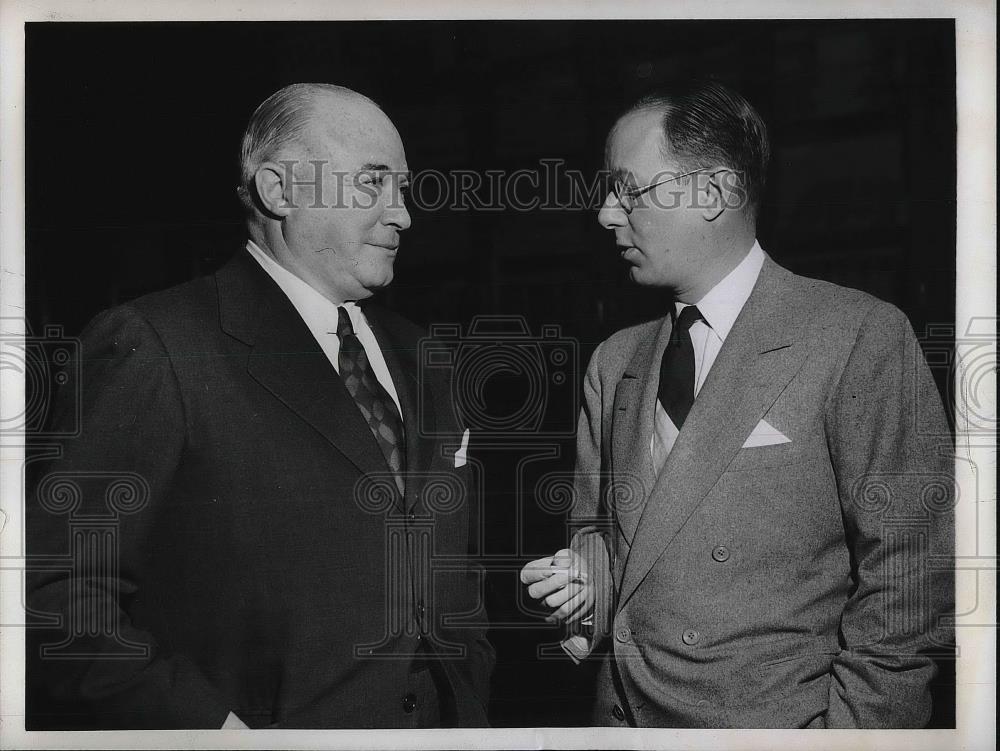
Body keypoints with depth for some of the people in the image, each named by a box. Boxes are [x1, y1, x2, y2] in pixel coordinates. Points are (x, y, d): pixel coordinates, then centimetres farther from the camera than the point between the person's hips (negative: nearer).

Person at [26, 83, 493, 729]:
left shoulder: (414, 355, 8)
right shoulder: (154, 347, -14)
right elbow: (58, 589, -19)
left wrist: (470, 707, 3)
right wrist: (212, 726, -23)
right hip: (273, 722, -6)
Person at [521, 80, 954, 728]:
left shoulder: (861, 337, -13)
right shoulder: (612, 363, 5)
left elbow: (909, 576, -13)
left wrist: (847, 728, -17)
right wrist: (586, 584, -7)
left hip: (779, 723, -5)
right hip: (623, 713, 5)